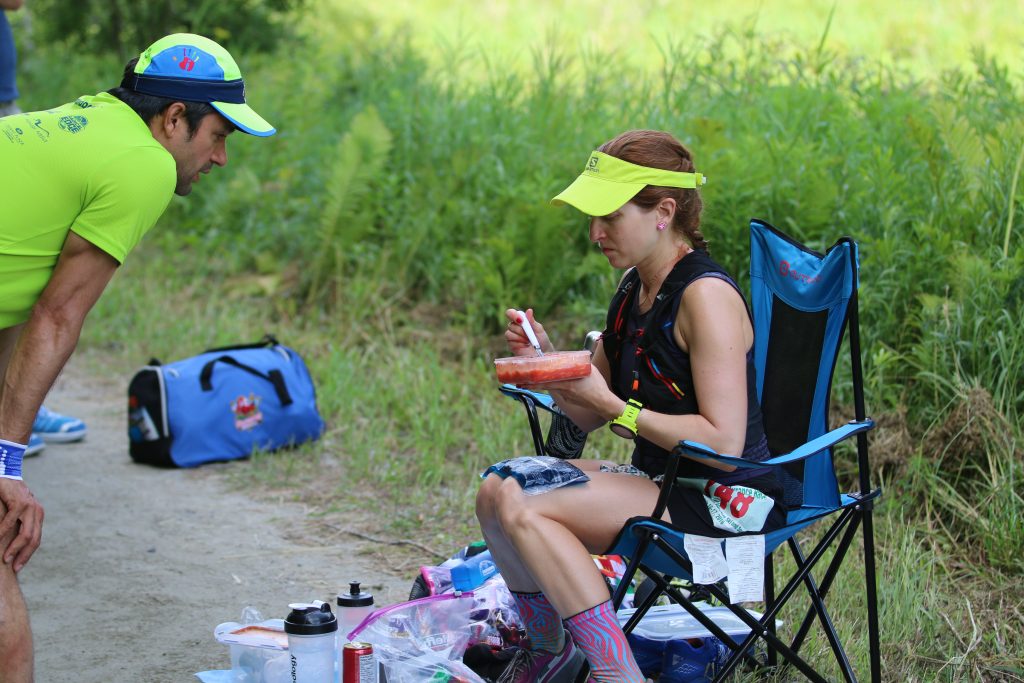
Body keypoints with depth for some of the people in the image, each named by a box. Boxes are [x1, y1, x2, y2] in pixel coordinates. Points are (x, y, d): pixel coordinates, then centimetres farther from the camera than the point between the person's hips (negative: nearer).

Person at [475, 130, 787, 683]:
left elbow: (723, 439, -25)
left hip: (727, 502, -9)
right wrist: (545, 358, -5)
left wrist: (617, 408, -23)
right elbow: (589, 416, 13)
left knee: (526, 512, -21)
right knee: (498, 488, 2)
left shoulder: (706, 295, -19)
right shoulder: (634, 286, 8)